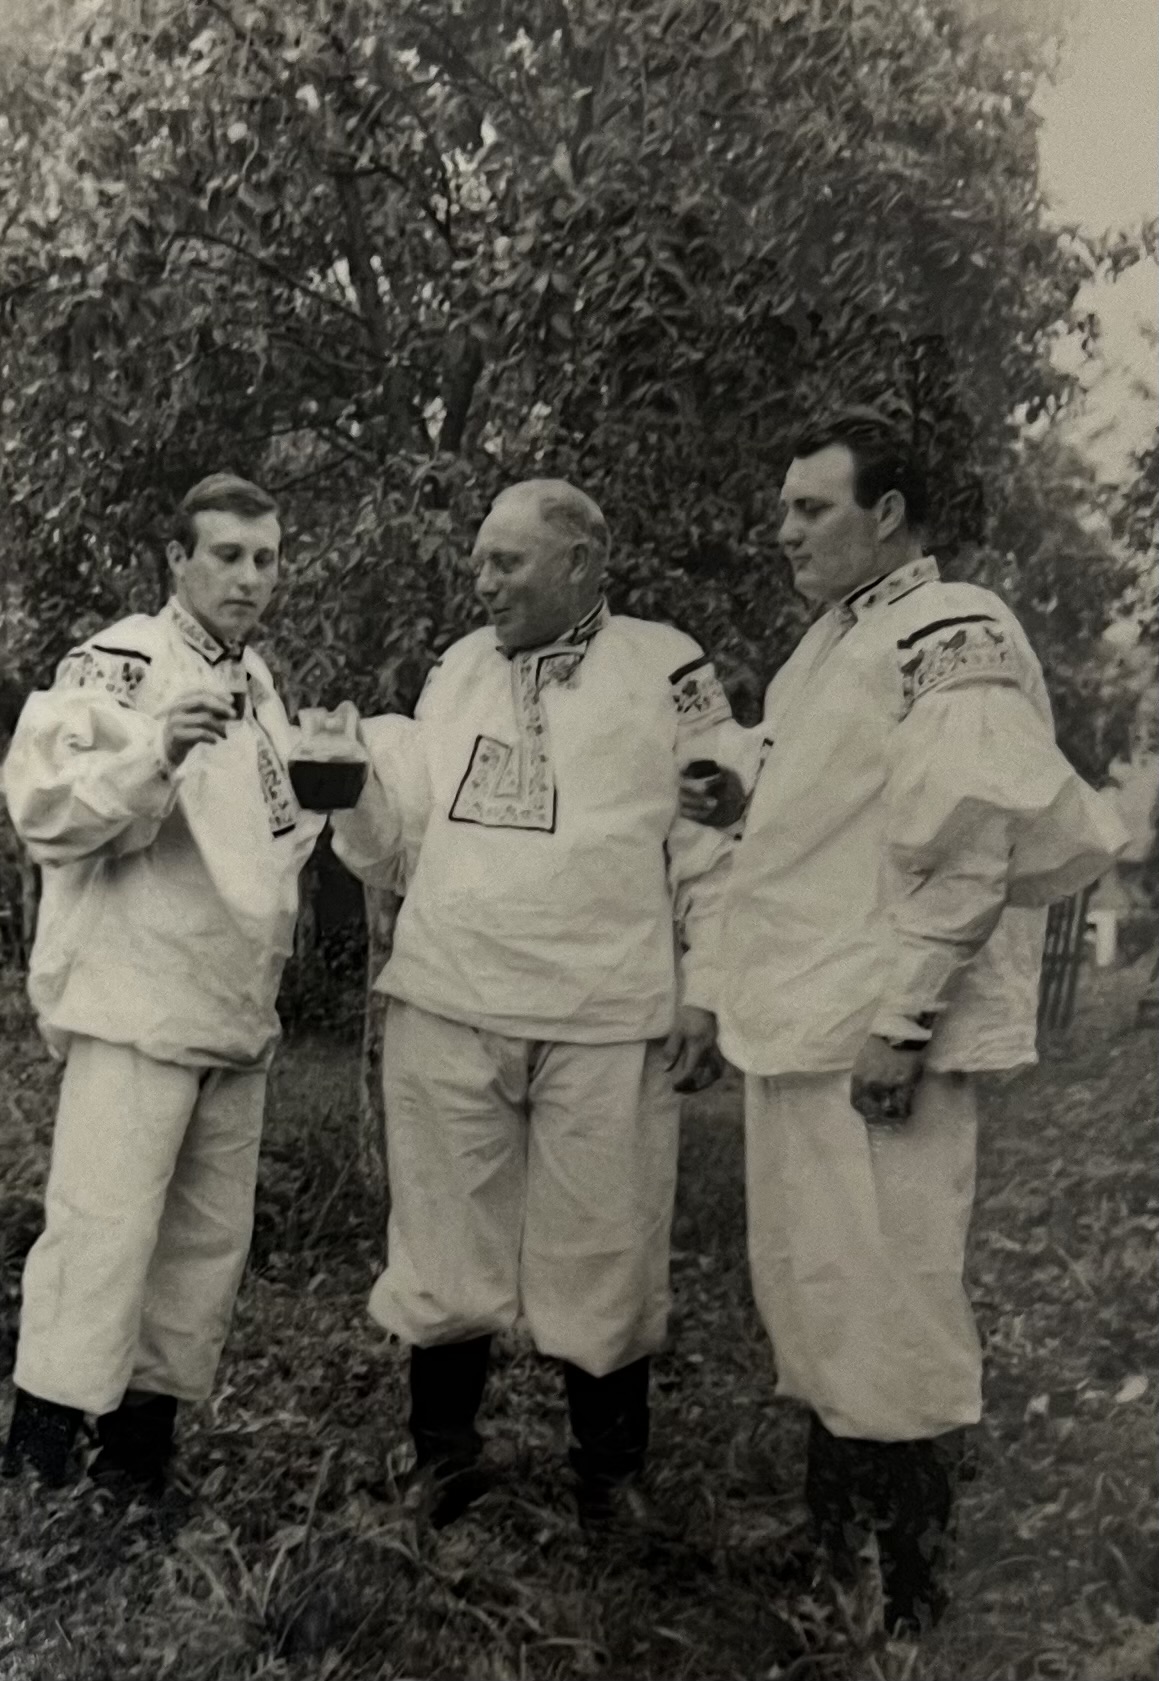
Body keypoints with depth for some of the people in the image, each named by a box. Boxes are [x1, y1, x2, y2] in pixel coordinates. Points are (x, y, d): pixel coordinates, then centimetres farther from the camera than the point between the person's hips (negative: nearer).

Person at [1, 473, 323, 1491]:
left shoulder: (257, 680, 15)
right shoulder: (119, 663, -8)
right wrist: (156, 749, -31)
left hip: (239, 1013, 8)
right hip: (137, 1007, -8)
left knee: (211, 1238, 12)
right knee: (104, 1231, -8)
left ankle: (144, 1443, 25)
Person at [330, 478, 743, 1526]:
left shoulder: (668, 670, 1)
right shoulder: (458, 670, 13)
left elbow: (718, 842, 1)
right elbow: (402, 847, 15)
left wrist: (704, 988, -5)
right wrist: (358, 783, -4)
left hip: (609, 1021, -3)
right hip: (449, 1008, 3)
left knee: (603, 1255, 7)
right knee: (447, 1249, 11)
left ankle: (610, 1472, 29)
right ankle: (443, 1464, 30)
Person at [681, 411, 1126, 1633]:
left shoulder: (950, 635, -11)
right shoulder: (834, 641, 17)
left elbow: (974, 838, -19)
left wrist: (902, 1017, -21)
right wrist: (744, 802, 8)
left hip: (871, 1035, -9)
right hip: (800, 1024, 9)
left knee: (883, 1315, -1)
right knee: (810, 1301, 18)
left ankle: (905, 1606, 16)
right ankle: (827, 1551, 34)